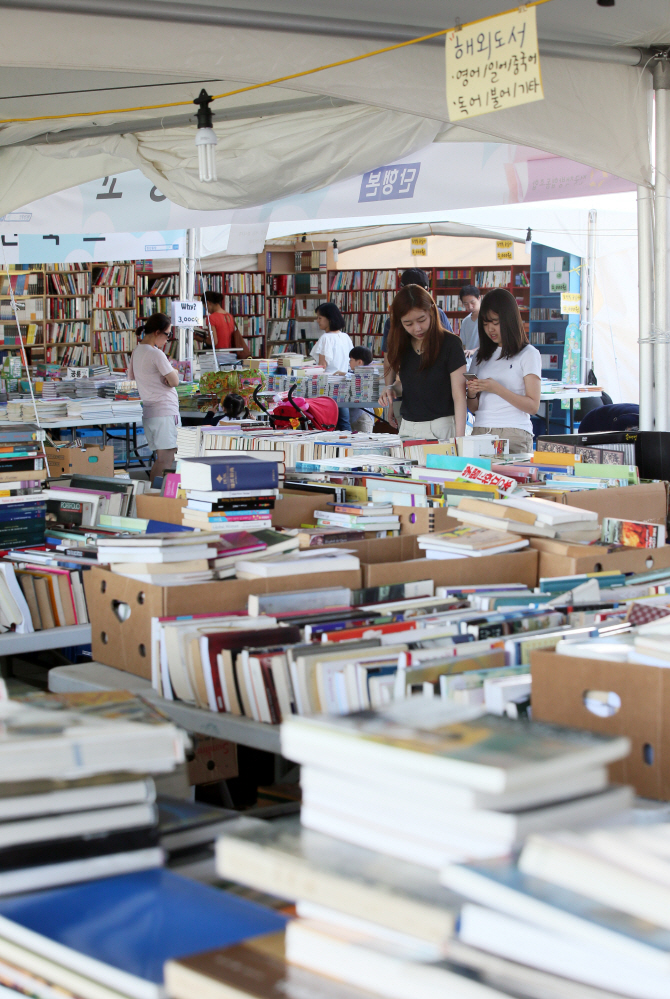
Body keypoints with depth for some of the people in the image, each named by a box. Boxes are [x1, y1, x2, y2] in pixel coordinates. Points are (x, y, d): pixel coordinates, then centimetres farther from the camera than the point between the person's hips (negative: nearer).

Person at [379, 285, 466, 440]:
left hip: (440, 427, -5)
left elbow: (459, 395, -12)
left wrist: (459, 437, -22)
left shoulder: (449, 343, -8)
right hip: (407, 427, 5)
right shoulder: (403, 345, 8)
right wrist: (392, 389, -1)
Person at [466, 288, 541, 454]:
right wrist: (472, 394, -1)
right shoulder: (481, 357, 19)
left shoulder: (529, 354, 3)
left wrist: (497, 389, -13)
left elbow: (533, 406, -5)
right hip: (480, 432, 4)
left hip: (514, 435, -4)